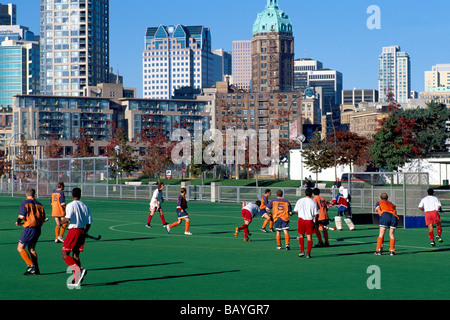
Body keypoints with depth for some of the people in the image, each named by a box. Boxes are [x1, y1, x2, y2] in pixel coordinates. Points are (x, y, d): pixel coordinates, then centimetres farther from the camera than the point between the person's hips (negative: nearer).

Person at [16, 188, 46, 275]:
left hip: (29, 228, -6)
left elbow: (22, 216, -14)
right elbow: (43, 218, 6)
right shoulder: (39, 204, 10)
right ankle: (36, 269, 13)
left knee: (20, 248, 2)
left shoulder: (24, 203, -6)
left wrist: (18, 222, 4)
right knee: (31, 249, 16)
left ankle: (31, 266, -10)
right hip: (38, 228, 6)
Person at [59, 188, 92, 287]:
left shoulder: (70, 205, -7)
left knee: (65, 255, -2)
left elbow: (68, 218, -21)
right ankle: (77, 280, 11)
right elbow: (89, 222, 9)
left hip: (73, 230, -6)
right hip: (82, 231, 6)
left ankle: (79, 270, -23)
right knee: (76, 255, 13)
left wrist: (60, 222, -2)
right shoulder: (85, 206, 11)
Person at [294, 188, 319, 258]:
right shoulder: (313, 202, -4)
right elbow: (316, 214, -4)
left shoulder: (300, 201, 0)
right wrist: (315, 220, 15)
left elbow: (295, 211, 6)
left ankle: (302, 251, 11)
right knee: (309, 237, 4)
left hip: (301, 219, 1)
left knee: (301, 235, 19)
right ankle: (308, 254, 3)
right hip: (310, 220, -1)